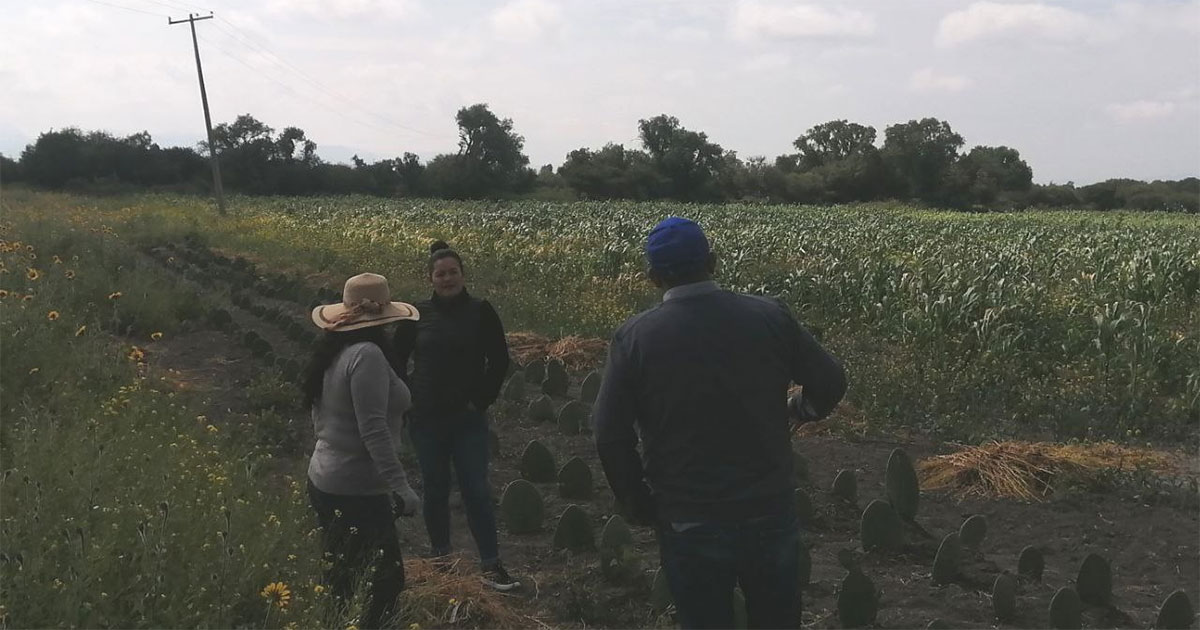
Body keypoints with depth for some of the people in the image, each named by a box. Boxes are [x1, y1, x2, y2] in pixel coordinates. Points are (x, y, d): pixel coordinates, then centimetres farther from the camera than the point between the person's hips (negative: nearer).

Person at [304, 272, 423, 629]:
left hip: (325, 482, 10)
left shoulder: (332, 354, 10)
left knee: (338, 585, 16)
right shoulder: (367, 355, -18)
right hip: (358, 492, -10)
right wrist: (401, 488, -24)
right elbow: (374, 430, -24)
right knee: (387, 581, -1)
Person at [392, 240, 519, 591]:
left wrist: (482, 400, -6)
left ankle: (491, 566, 2)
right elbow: (396, 360, 11)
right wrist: (406, 396, 1)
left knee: (476, 491, -4)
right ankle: (440, 559, 24)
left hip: (468, 419, -2)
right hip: (426, 419, 2)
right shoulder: (417, 315, 1)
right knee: (435, 490, 11)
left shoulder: (480, 313, -3)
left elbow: (499, 361, 0)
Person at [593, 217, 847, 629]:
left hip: (691, 523, -1)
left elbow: (611, 436, -9)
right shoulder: (770, 317, -6)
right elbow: (830, 383, 4)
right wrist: (809, 410, 27)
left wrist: (638, 507, 5)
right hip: (770, 512, 2)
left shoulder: (635, 337, -10)